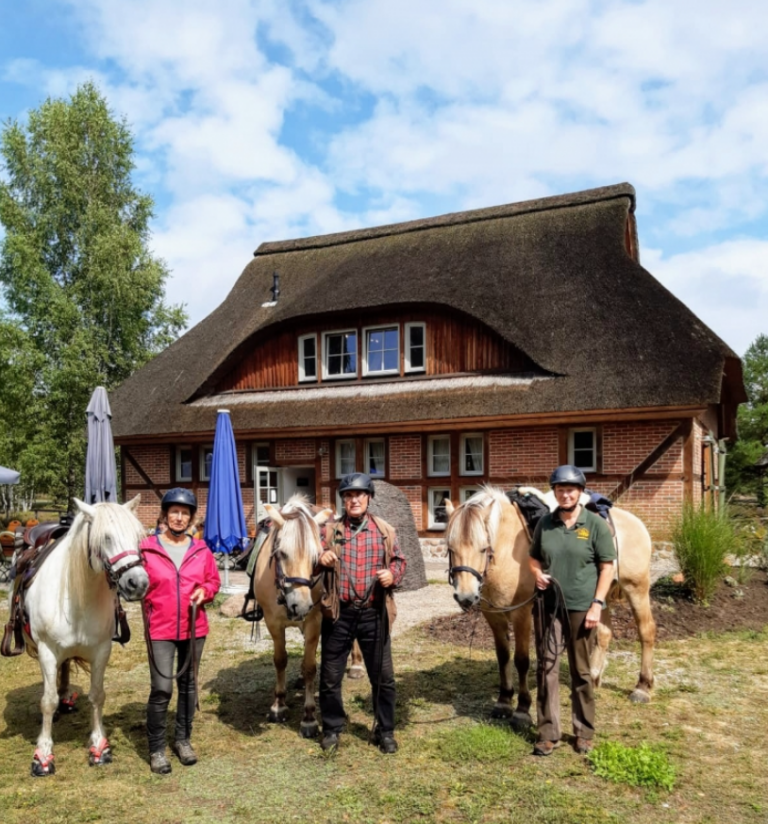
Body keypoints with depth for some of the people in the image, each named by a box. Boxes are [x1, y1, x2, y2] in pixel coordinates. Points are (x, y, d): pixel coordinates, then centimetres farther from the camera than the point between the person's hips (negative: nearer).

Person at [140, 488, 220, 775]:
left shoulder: (201, 550, 2)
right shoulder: (147, 548, -7)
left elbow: (214, 580, 10)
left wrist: (205, 591, -9)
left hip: (194, 628, 3)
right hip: (160, 629, -3)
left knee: (188, 684, 15)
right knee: (161, 688, -5)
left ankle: (183, 739, 32)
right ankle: (156, 748, 15)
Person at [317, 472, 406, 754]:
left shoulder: (385, 530, 3)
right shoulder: (330, 530, 2)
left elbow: (399, 560, 11)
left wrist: (393, 575, -11)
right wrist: (321, 560, -16)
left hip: (374, 613, 0)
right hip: (338, 613, 0)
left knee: (382, 675, 8)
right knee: (330, 675, 10)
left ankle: (385, 730, 26)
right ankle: (331, 729, 29)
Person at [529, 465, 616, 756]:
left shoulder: (596, 524, -5)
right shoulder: (545, 523, 3)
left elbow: (607, 567, -5)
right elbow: (534, 557, 15)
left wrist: (597, 604, -11)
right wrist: (537, 573, -7)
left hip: (580, 608, -2)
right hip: (548, 606, 3)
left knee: (581, 672, 11)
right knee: (546, 668, 5)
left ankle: (584, 732, 27)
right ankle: (548, 733, 18)